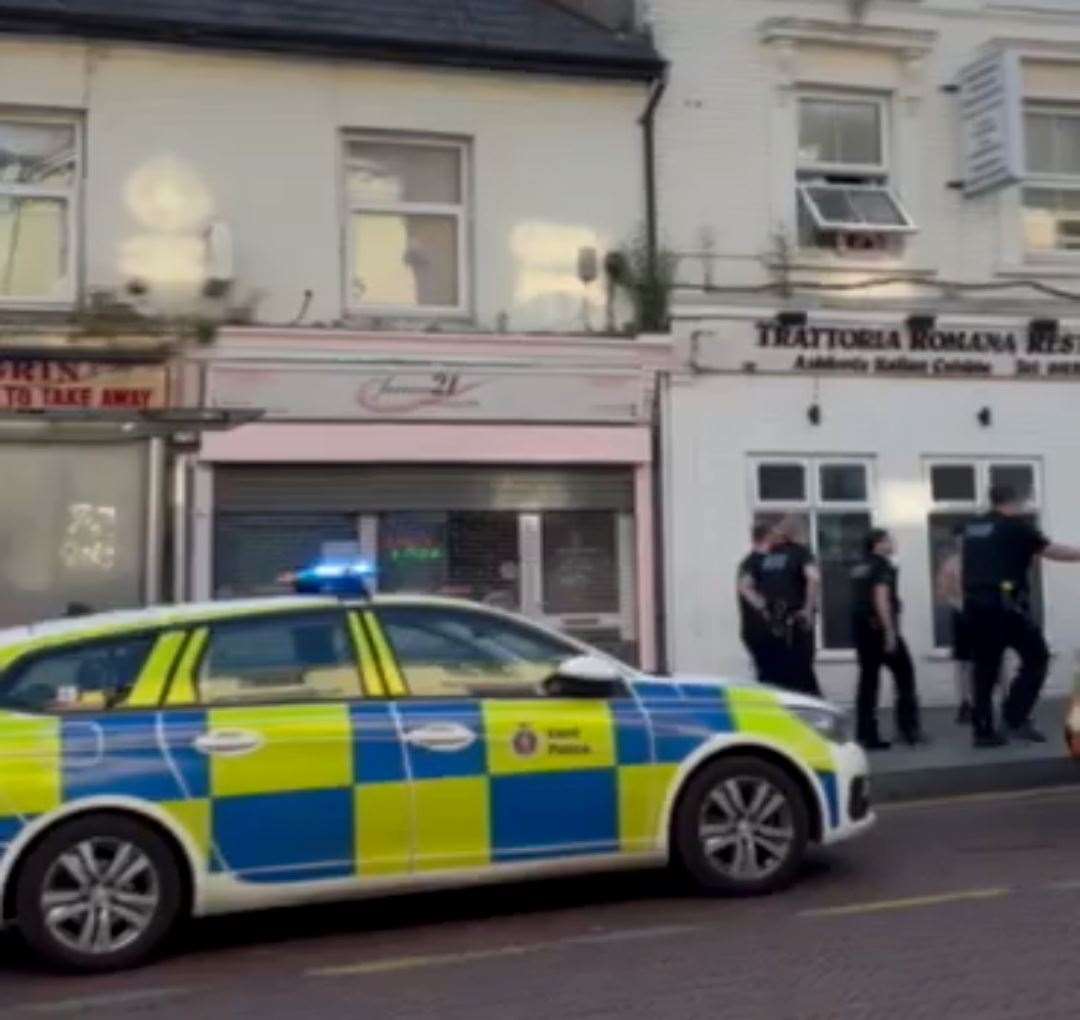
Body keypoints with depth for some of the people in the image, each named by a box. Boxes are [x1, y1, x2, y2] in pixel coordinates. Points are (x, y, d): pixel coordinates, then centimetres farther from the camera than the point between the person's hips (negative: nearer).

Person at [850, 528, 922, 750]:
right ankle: (908, 728, 6)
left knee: (868, 679, 7)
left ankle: (866, 735, 3)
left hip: (860, 627, 8)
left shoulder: (859, 568, 16)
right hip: (879, 626, -7)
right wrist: (890, 632, -22)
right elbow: (881, 599, -20)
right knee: (904, 673, 6)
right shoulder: (883, 566, -9)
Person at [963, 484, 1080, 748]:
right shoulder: (1016, 526, -2)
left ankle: (983, 730, 9)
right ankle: (1016, 719, -5)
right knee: (1036, 657, 4)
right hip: (1004, 604, -6)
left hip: (975, 605, 7)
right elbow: (1052, 551, 0)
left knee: (985, 667, 10)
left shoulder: (972, 528, 15)